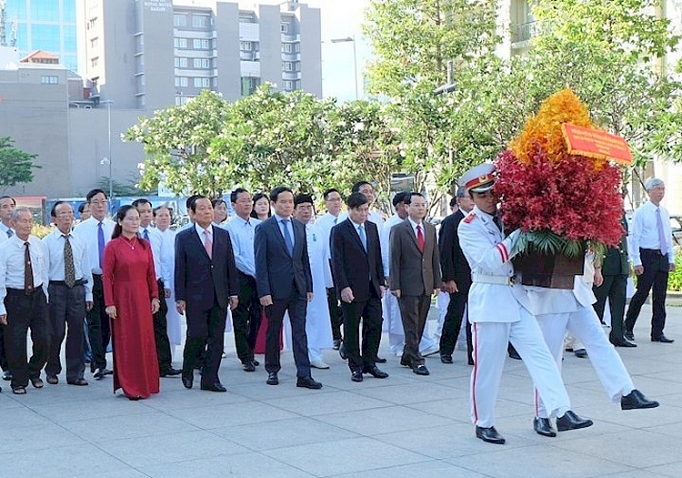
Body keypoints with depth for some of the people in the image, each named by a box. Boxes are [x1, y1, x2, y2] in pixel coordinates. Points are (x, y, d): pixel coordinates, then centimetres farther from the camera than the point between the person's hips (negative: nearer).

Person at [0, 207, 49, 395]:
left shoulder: (39, 244, 4)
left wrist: (45, 295, 8)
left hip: (38, 295, 3)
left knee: (43, 340, 3)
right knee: (16, 342, 2)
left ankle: (34, 372, 28)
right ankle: (19, 381, 18)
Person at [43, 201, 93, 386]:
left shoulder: (80, 242, 9)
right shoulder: (47, 242, -3)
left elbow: (86, 270, 12)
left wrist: (88, 294, 7)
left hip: (77, 289, 4)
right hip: (56, 289, -3)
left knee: (77, 331, 5)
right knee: (56, 332, 1)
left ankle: (75, 374, 14)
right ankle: (52, 371, 21)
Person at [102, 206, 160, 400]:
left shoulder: (145, 245, 8)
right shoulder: (113, 246, -6)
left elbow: (151, 273, 9)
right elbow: (106, 276, -8)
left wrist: (155, 297, 4)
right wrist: (109, 303, -12)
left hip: (142, 298, 4)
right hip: (123, 298, -4)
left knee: (145, 340, 7)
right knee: (126, 342, 1)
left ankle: (145, 384, 18)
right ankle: (129, 387, 9)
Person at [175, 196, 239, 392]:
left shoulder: (223, 235, 10)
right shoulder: (184, 237, 0)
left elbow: (230, 266, 10)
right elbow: (179, 270, -2)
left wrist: (234, 292, 5)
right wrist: (180, 298, -6)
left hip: (220, 296, 4)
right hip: (195, 297, -4)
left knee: (216, 339, 4)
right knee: (197, 335, -6)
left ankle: (210, 379, 11)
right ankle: (188, 370, 19)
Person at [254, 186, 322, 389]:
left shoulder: (300, 227, 10)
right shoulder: (264, 228, -5)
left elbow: (304, 259, 13)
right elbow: (261, 263, -8)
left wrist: (309, 286, 9)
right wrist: (264, 292, -13)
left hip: (298, 288, 4)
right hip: (276, 289, -4)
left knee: (300, 332, -1)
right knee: (273, 331, 9)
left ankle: (304, 375, -3)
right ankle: (272, 371, 23)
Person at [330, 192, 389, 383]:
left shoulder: (372, 228, 12)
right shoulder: (339, 230, -5)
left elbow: (377, 257, 15)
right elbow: (337, 261, -10)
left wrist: (381, 282, 9)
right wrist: (343, 287, -16)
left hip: (372, 288, 5)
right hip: (352, 289, -5)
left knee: (375, 325, 4)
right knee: (352, 329, 3)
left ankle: (369, 363, 16)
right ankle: (356, 367, 12)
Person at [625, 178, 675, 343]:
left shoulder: (664, 213, 13)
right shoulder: (641, 212, -5)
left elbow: (669, 237, 18)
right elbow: (634, 238, -8)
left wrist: (671, 258, 10)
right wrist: (637, 262, -14)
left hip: (662, 257, 6)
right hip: (647, 256, -6)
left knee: (660, 296, 5)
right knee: (642, 293, -4)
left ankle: (658, 333, 10)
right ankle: (628, 329, 9)